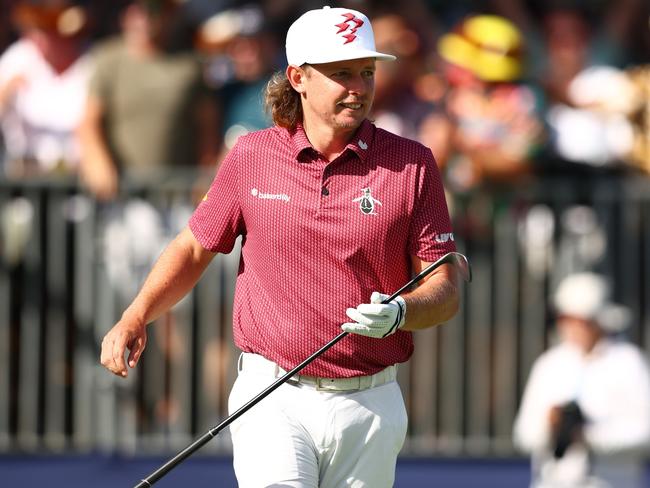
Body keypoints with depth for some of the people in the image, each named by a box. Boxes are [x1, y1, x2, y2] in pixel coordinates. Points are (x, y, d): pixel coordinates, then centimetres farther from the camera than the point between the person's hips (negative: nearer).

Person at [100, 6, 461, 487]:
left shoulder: (412, 163, 0)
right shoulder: (251, 156, 3)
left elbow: (446, 289, 1)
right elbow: (195, 247, 15)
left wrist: (399, 314, -21)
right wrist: (135, 319, 1)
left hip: (368, 406, 1)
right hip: (273, 398, -1)